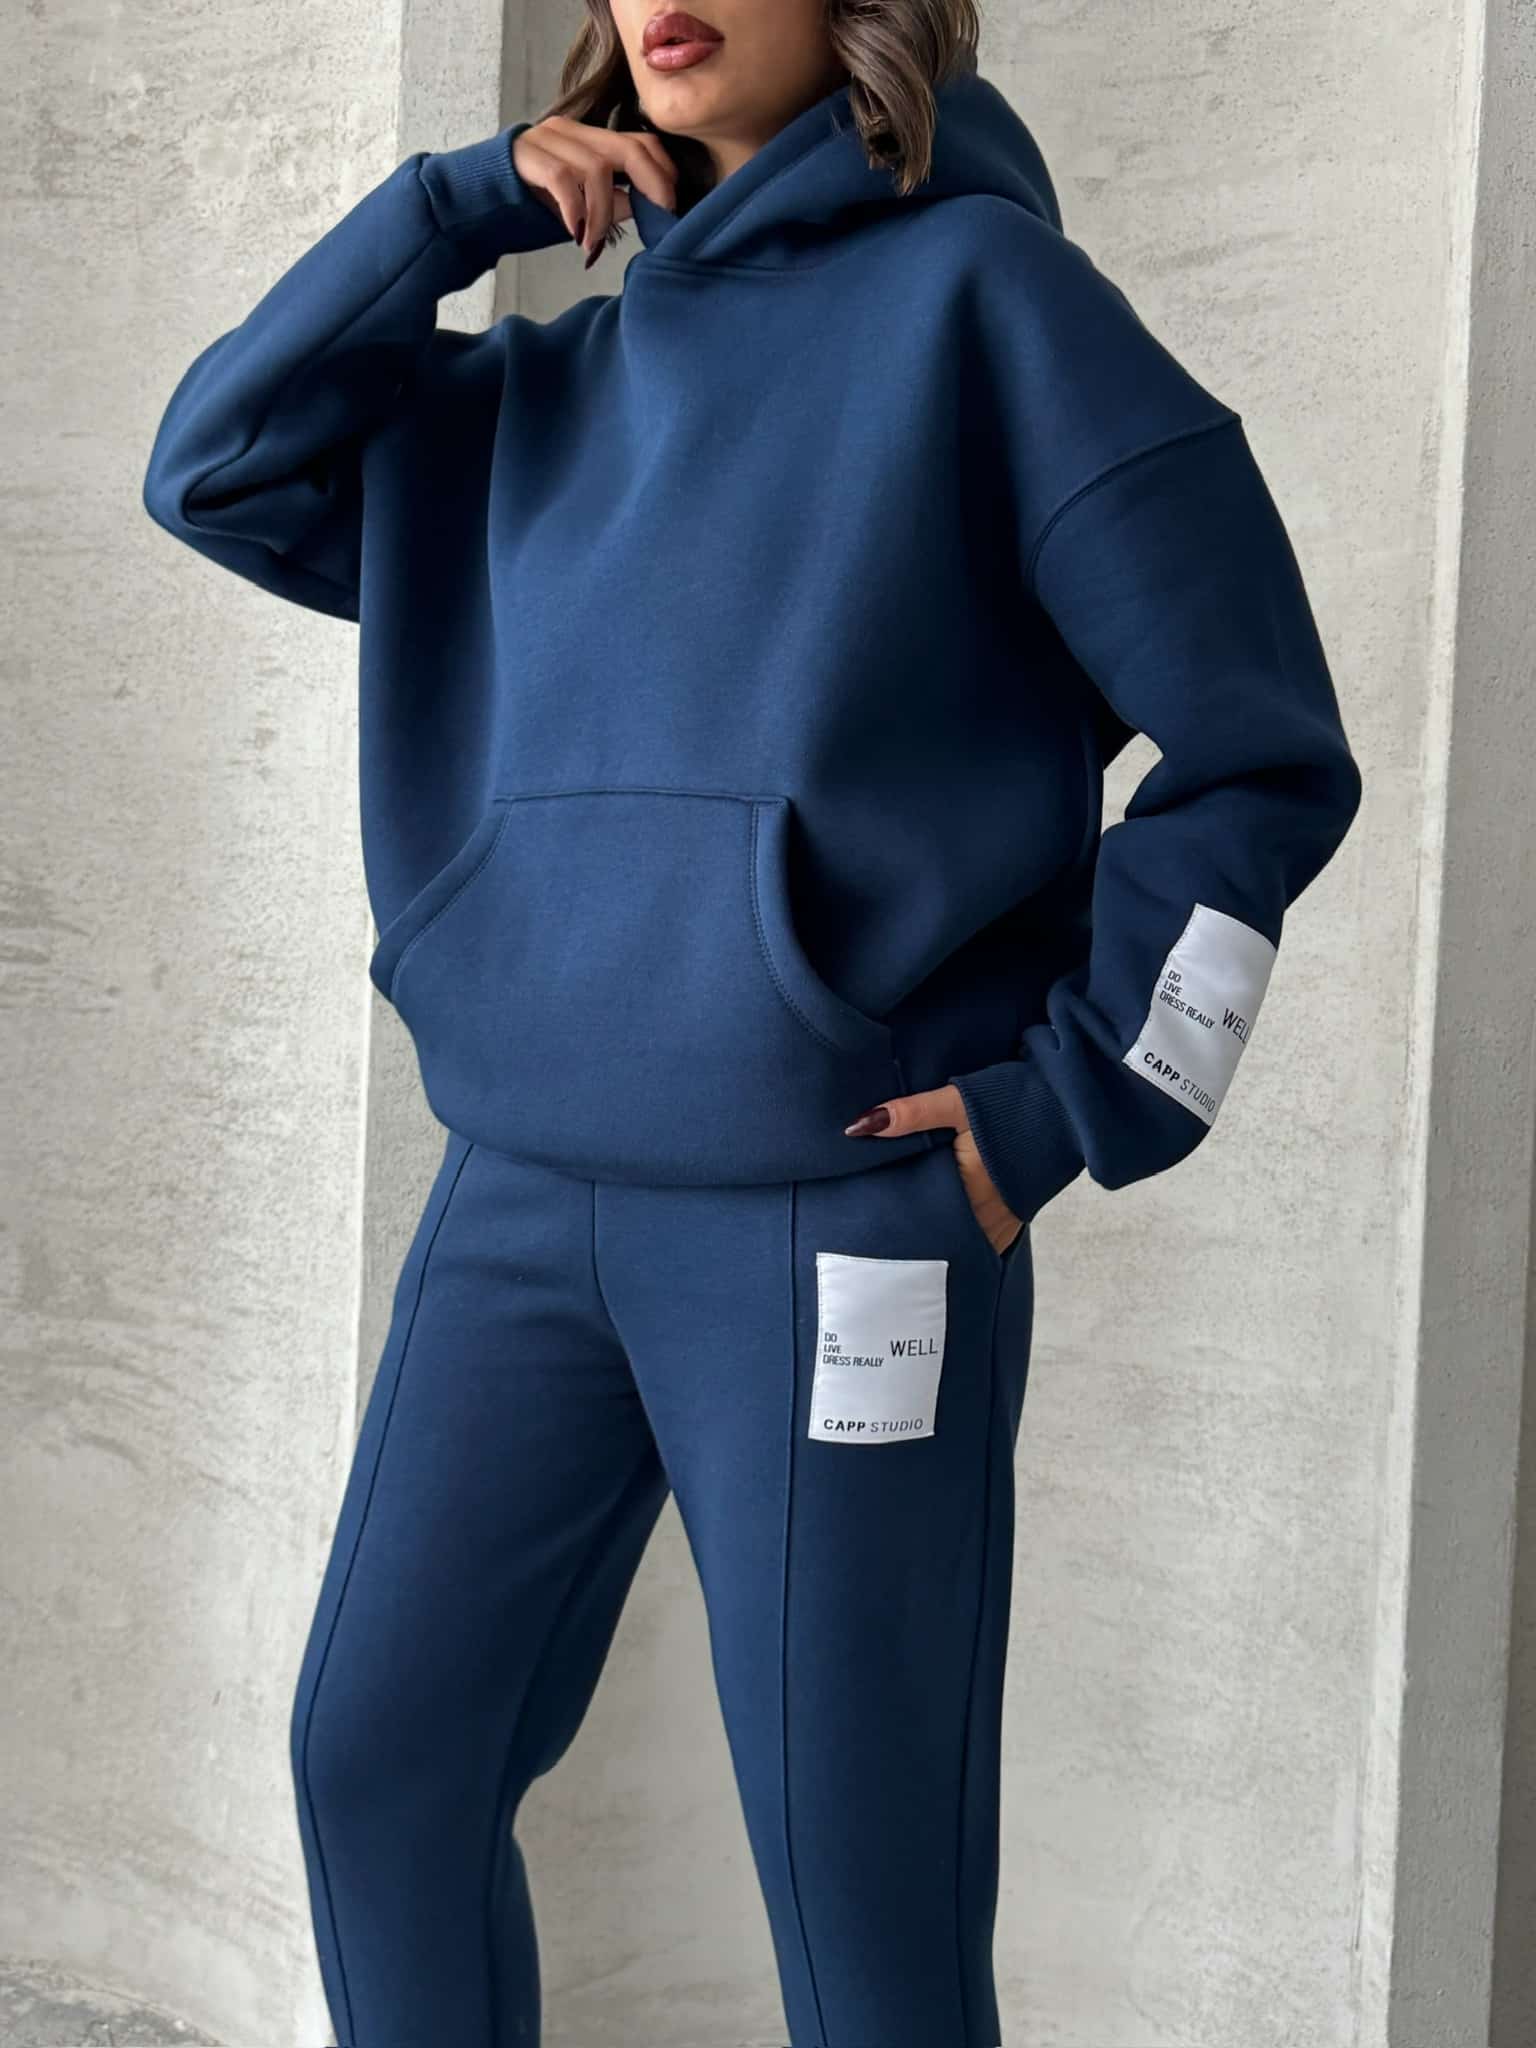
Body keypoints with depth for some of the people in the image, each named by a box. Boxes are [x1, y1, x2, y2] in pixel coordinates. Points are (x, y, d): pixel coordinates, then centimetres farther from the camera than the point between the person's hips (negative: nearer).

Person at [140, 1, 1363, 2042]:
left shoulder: (977, 291, -3)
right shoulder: (559, 385, 14)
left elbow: (1261, 755, -5)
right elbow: (216, 468, 13)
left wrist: (1067, 1107, -9)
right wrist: (457, 204, 4)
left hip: (837, 1220, -6)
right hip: (521, 1204, 6)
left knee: (858, 1883, 2)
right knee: (376, 1755, 11)